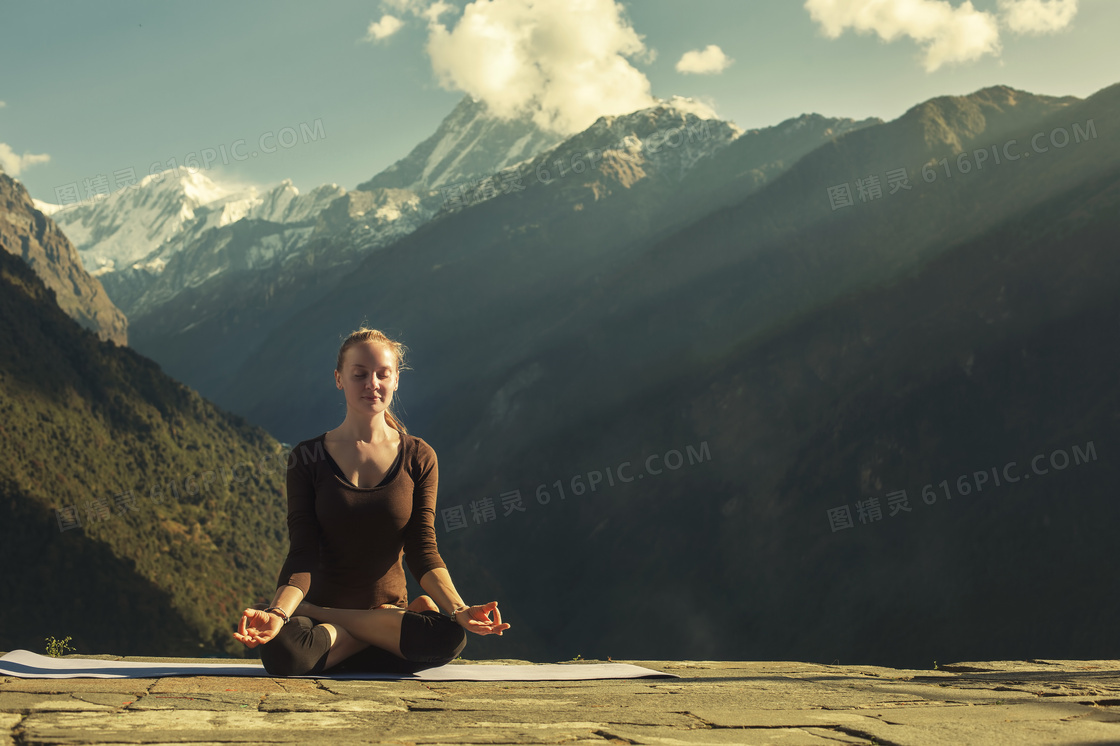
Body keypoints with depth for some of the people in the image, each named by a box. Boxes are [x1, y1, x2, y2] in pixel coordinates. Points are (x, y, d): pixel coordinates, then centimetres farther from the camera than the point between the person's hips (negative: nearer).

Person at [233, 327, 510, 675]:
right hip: (322, 601, -2)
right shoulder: (307, 458, 1)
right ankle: (387, 633, -13)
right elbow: (303, 555, -7)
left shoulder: (418, 458, 5)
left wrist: (459, 609, -19)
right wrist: (278, 613, -27)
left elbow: (423, 550, -1)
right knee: (281, 650, -38)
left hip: (391, 605, 2)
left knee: (450, 638, -33)